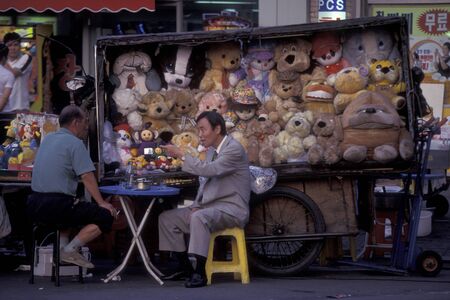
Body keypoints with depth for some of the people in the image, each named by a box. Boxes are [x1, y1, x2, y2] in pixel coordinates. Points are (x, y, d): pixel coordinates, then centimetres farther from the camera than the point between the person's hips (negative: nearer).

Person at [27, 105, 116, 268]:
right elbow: (87, 177, -14)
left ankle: (62, 246, 14)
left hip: (34, 206, 9)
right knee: (106, 216, -3)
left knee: (71, 209, 37)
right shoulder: (75, 143, -8)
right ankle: (70, 250, -11)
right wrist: (101, 203, -10)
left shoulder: (48, 139, 17)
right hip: (56, 205, -9)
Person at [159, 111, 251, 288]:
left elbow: (209, 170, -28)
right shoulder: (212, 150, 14)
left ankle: (199, 273, -34)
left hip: (231, 208, -10)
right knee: (166, 218, 4)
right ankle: (185, 267, 10)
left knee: (199, 217, -38)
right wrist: (196, 205, 4)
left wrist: (181, 155, -23)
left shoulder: (234, 149, -14)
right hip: (209, 207, 10)